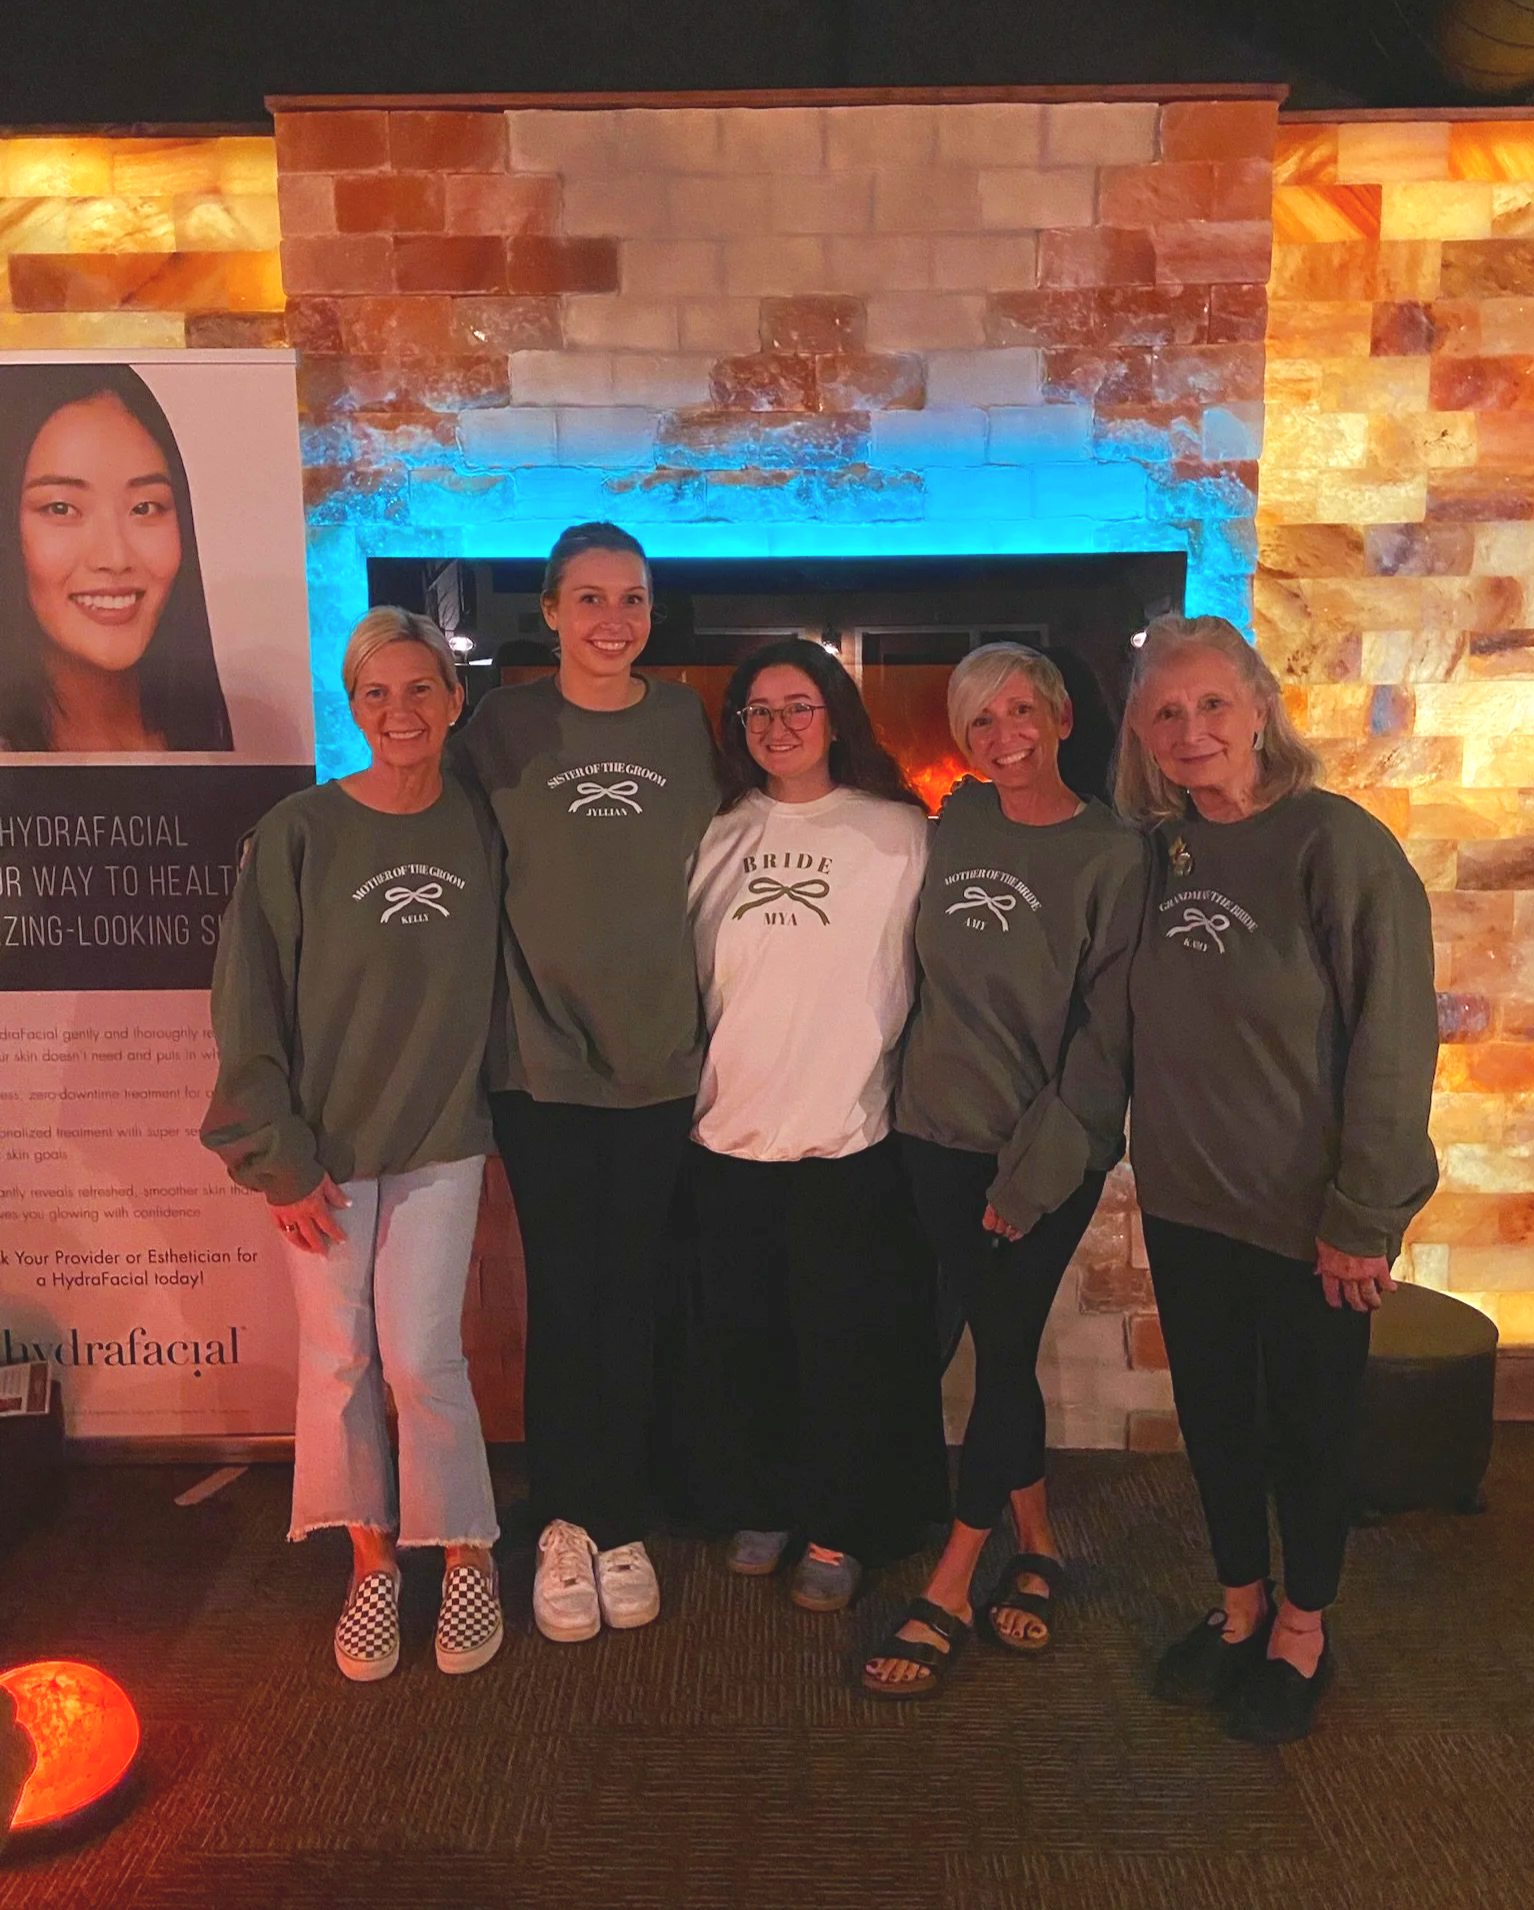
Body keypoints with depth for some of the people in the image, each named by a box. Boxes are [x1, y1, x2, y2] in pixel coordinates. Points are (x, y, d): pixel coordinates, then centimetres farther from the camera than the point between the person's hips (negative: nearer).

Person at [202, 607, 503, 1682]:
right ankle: (373, 1563, 28)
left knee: (421, 1357, 1)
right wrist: (279, 1158, -8)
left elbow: (500, 981, 7)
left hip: (441, 1140, 0)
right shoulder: (299, 834, -8)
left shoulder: (482, 830, -1)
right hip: (324, 1141, 0)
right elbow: (249, 1004, -6)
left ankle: (468, 1557, 23)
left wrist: (499, 1111, 2)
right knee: (339, 1358, 8)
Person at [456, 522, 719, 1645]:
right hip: (542, 1055, -1)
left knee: (633, 1296, 9)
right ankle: (569, 1523, 23)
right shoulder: (506, 727, 0)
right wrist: (501, 1007, -2)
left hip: (658, 1053, 2)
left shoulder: (684, 722, 5)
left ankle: (621, 1523, 25)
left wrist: (709, 1017, 9)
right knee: (563, 1294, 4)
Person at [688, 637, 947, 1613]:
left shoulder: (898, 833, -1)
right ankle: (755, 1509, 33)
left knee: (842, 1342, 6)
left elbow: (934, 973, 0)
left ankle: (835, 1532, 24)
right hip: (727, 1130, 3)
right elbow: (687, 976, 12)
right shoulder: (719, 839, 8)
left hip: (849, 1135, -3)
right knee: (739, 1338, 13)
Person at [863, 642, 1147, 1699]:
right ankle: (1039, 1546, 32)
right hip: (942, 1134, 4)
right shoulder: (956, 824, 5)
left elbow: (1104, 1030, -9)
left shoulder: (1112, 853, -8)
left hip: (1050, 1150, -4)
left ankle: (950, 1589, 16)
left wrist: (1038, 1168, -11)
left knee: (1005, 1351, 2)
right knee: (999, 1346, 12)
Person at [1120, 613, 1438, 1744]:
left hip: (1306, 1217, -5)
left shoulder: (1338, 844, -16)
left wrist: (1364, 1215, -15)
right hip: (1186, 1203, 5)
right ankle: (1239, 1607, 41)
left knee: (1307, 1427, 13)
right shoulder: (1165, 852, 3)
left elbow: (1393, 1042, -16)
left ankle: (1303, 1634, 36)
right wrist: (1156, 1156, 7)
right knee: (1213, 1415, 18)